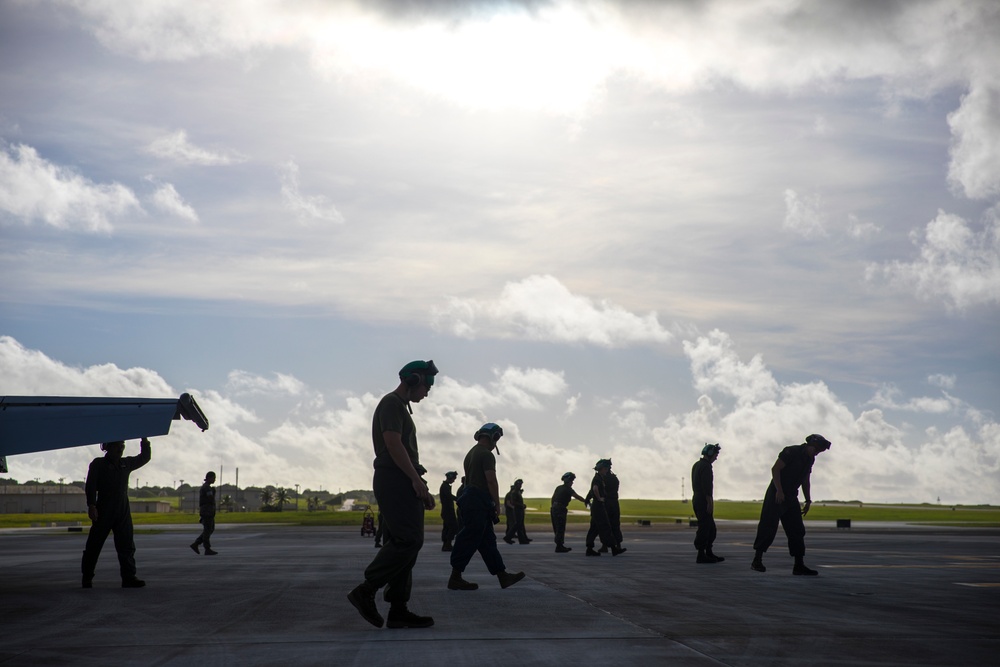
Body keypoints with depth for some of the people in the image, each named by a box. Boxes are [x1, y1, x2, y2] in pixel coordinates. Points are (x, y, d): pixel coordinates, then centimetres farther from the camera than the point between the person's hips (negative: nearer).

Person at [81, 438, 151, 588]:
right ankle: (87, 577, 12)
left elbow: (144, 457, 24)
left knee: (127, 545, -3)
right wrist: (91, 505, -18)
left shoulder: (126, 464, 14)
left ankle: (129, 577, -5)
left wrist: (144, 440, 12)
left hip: (123, 511, 4)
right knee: (94, 545, 2)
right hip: (103, 512, -4)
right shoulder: (98, 464, -1)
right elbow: (91, 486, -8)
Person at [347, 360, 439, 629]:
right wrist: (417, 479, -19)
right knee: (409, 540, -16)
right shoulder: (391, 403, -6)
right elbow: (393, 444, -18)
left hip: (401, 483, 10)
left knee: (402, 544, 5)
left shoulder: (400, 407, 25)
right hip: (395, 481, -10)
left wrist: (420, 488, 18)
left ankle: (398, 611, 4)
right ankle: (365, 591, -11)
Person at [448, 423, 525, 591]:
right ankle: (455, 578, -5)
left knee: (487, 540, 9)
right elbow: (491, 481, -17)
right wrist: (497, 504, -11)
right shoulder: (486, 454, -11)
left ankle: (503, 576, 12)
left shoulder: (471, 453, 19)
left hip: (469, 498, 10)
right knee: (469, 540, -7)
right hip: (479, 501, -10)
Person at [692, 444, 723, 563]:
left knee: (711, 528, 13)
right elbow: (707, 485, -21)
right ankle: (701, 555, -5)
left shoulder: (696, 465, 18)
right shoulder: (706, 466, -13)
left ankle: (709, 553, 15)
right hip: (704, 501, -10)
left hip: (696, 499, 10)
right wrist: (710, 503, -23)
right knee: (705, 528, -6)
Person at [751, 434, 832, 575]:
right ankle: (757, 561, -2)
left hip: (791, 498, 8)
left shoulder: (810, 459, 13)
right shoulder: (791, 452, -12)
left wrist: (808, 501, 18)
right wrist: (779, 491, -23)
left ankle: (799, 565, 6)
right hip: (776, 495, -8)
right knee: (768, 528, -9)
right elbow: (775, 469, -17)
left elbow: (805, 482, 22)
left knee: (797, 530, 3)